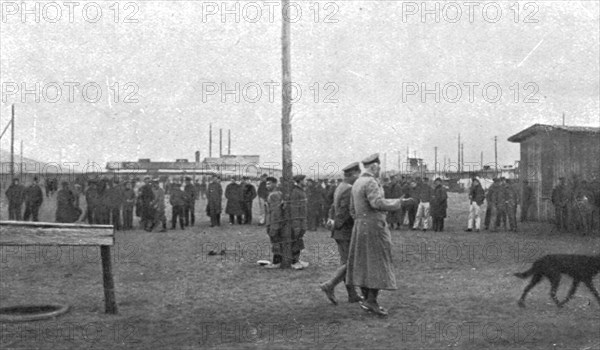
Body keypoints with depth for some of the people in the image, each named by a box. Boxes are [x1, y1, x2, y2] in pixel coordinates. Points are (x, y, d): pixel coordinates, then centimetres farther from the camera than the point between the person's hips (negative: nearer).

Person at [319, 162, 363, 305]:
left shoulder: (339, 188, 14)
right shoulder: (349, 190, -18)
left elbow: (334, 207, 15)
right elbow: (344, 211, -23)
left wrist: (331, 219, 1)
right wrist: (336, 225, -11)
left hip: (339, 233, 10)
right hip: (347, 232, -10)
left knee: (345, 263, 10)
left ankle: (352, 294, 15)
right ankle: (330, 286, -9)